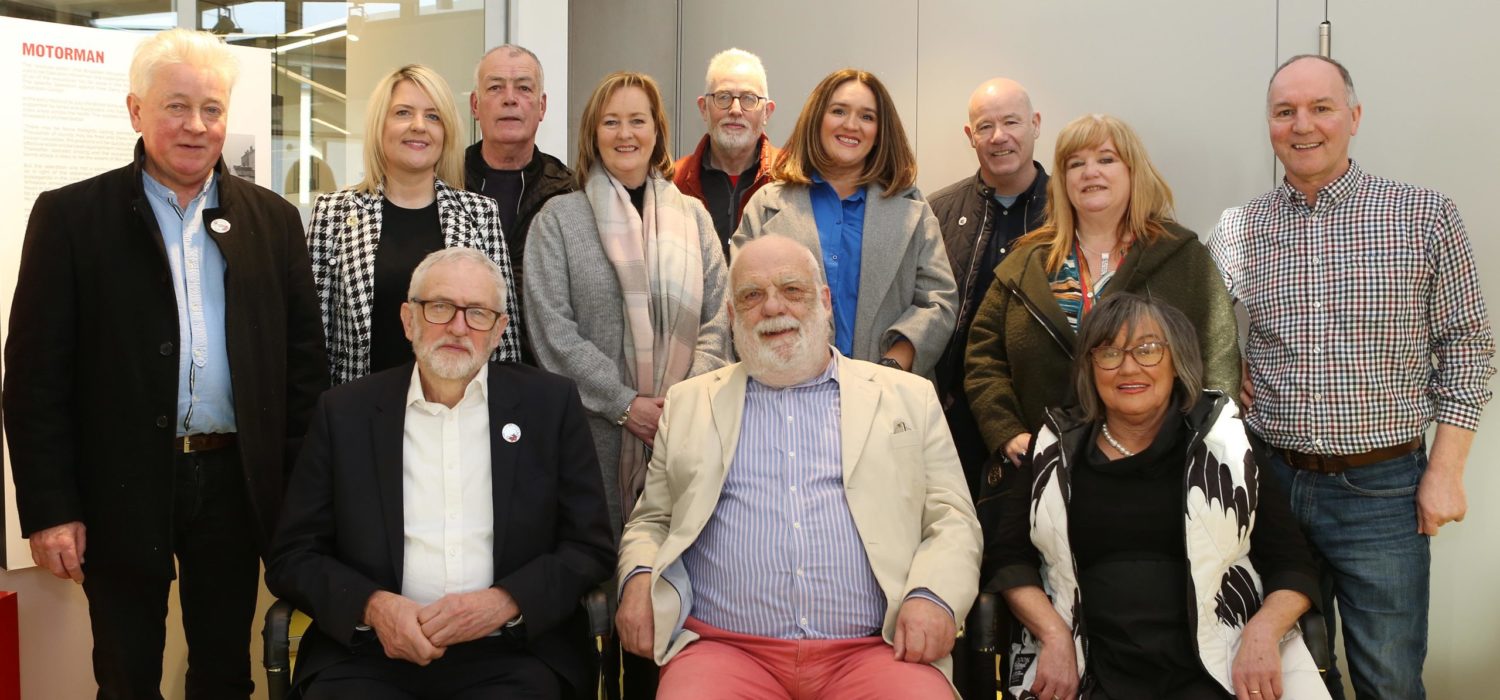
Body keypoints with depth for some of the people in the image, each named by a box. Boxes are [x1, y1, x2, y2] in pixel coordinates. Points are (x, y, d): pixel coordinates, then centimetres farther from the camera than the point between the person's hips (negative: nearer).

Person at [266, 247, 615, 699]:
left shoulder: (552, 403, 5)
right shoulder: (345, 411, 7)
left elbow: (591, 547, 4)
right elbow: (293, 557, 8)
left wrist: (503, 602, -12)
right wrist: (372, 606, -10)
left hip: (510, 652, 0)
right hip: (370, 652, 0)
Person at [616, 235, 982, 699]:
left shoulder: (908, 398, 13)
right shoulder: (688, 404, 17)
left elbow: (953, 520, 9)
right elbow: (650, 522, 20)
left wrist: (932, 596, -10)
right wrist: (640, 576, -2)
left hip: (874, 652, 0)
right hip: (725, 649, 0)